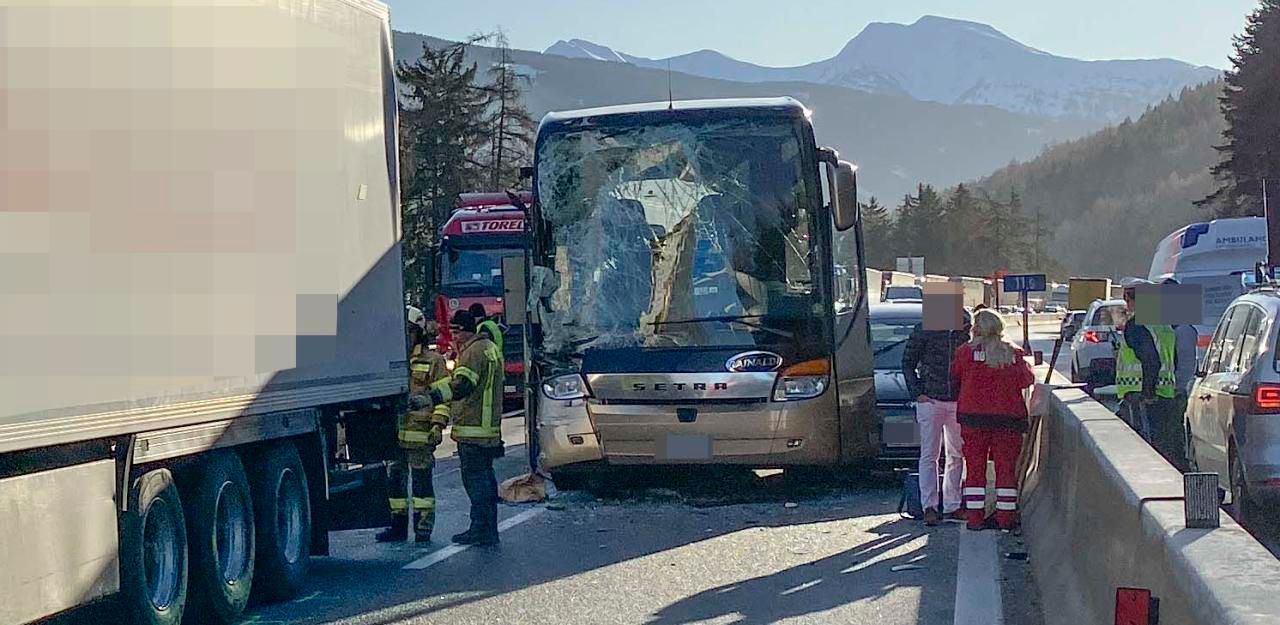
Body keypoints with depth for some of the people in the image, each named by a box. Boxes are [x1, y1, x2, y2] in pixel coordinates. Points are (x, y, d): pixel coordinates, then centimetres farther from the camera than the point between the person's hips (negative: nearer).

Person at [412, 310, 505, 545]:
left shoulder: (473, 351, -15)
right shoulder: (491, 348, 18)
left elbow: (461, 384, -29)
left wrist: (431, 397, -37)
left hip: (473, 430, -10)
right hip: (490, 428, 10)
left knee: (475, 478, -7)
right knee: (486, 476, 13)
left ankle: (480, 530, -6)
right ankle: (490, 530, 17)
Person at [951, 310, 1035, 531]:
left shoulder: (966, 351, -4)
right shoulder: (1014, 353, 0)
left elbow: (954, 376, 3)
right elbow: (1028, 380, -1)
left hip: (973, 417, -1)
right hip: (1009, 417, 1)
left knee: (975, 467, 5)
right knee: (1006, 467, 7)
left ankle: (974, 517, 3)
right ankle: (1006, 517, 6)